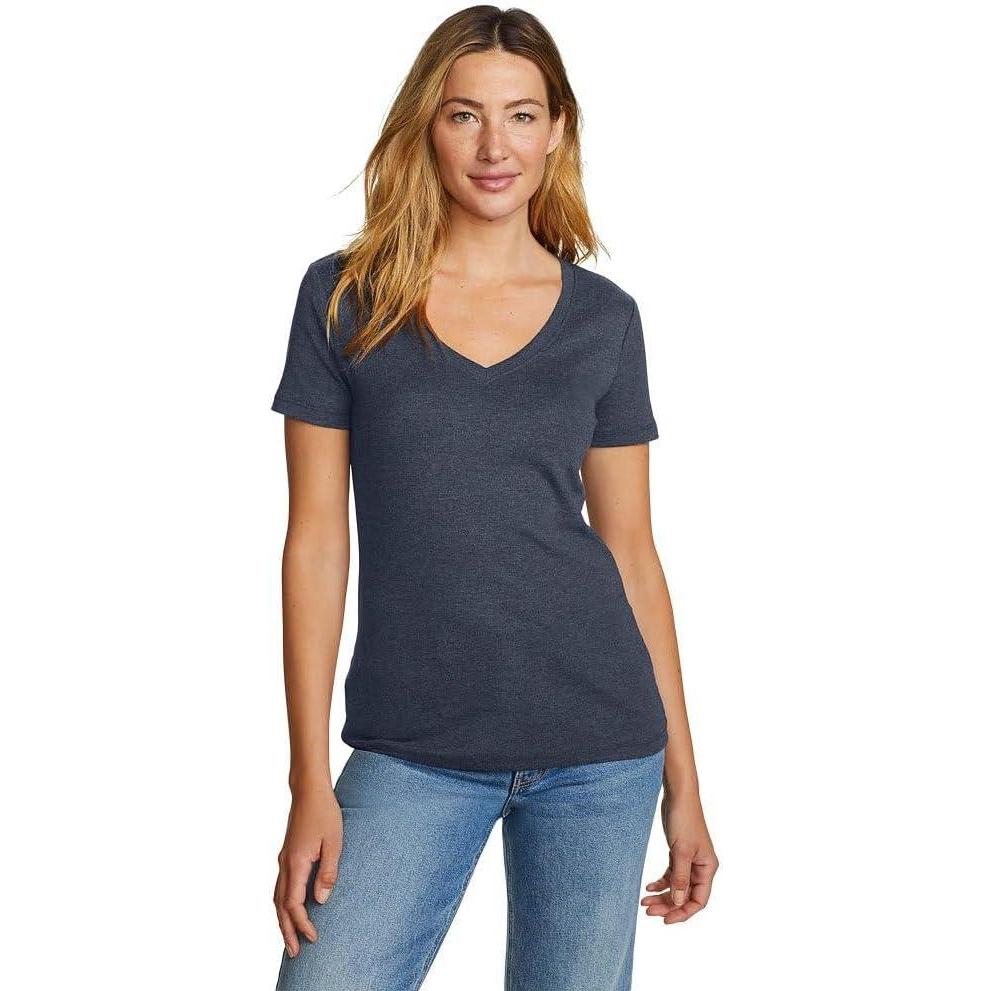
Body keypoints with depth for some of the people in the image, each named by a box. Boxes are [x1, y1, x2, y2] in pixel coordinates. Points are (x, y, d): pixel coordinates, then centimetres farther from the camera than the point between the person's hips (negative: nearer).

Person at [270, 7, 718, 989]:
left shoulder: (603, 317, 5)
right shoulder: (345, 298, 0)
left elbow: (630, 551, 8)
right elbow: (317, 541, -1)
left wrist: (683, 782, 8)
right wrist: (310, 783, -5)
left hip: (599, 750, 2)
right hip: (412, 751, -1)